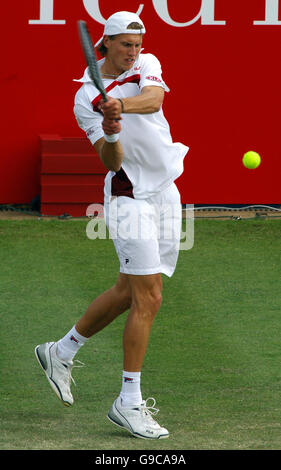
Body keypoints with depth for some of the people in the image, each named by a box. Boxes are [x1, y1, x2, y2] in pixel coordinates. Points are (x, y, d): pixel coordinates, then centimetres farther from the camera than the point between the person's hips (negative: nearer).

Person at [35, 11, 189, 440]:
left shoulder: (146, 65, 4)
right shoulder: (86, 99, -8)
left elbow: (154, 99, -20)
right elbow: (112, 162, -14)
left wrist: (123, 105, -40)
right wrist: (111, 135, -35)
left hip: (165, 191, 6)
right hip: (129, 196, -6)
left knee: (128, 292, 12)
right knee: (148, 298, -13)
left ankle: (61, 353, 32)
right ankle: (129, 403, -9)